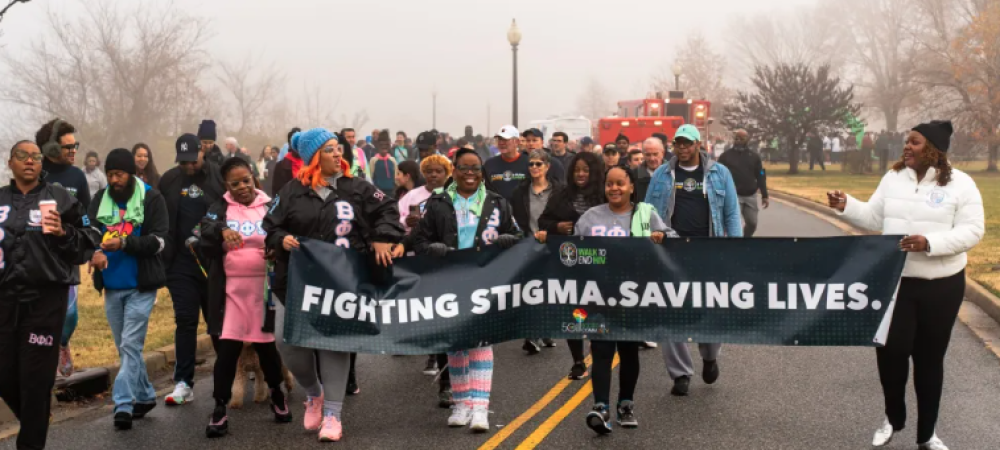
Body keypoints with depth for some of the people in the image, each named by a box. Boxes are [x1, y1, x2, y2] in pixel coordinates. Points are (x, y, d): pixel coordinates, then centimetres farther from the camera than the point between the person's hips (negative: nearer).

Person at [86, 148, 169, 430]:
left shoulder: (151, 198, -6)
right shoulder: (99, 199, 6)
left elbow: (158, 241, -11)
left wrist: (124, 243, -25)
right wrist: (95, 251, -21)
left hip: (140, 285, -5)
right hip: (111, 286, 5)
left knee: (130, 345, -9)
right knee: (125, 347, 14)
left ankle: (123, 405, -8)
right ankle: (145, 396, 28)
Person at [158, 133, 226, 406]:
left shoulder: (219, 176, -4)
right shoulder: (170, 180, 5)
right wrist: (165, 254, 2)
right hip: (182, 262, 2)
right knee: (185, 320, 2)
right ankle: (183, 383, 6)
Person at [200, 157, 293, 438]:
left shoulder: (270, 207, 5)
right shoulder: (221, 208, 4)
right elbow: (206, 229, -15)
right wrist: (223, 230, -38)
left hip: (264, 289, 1)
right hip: (231, 290, 0)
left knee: (266, 346, 10)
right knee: (227, 349, -4)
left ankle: (277, 395, 32)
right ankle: (220, 409, 5)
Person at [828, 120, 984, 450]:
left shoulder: (960, 184, -8)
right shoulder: (893, 178, 4)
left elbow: (972, 231, -12)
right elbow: (873, 218, 8)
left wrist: (929, 242, -26)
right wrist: (846, 206, -9)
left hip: (941, 284, -2)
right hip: (894, 280, 2)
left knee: (929, 356, 9)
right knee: (890, 349, 0)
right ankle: (894, 418, 27)